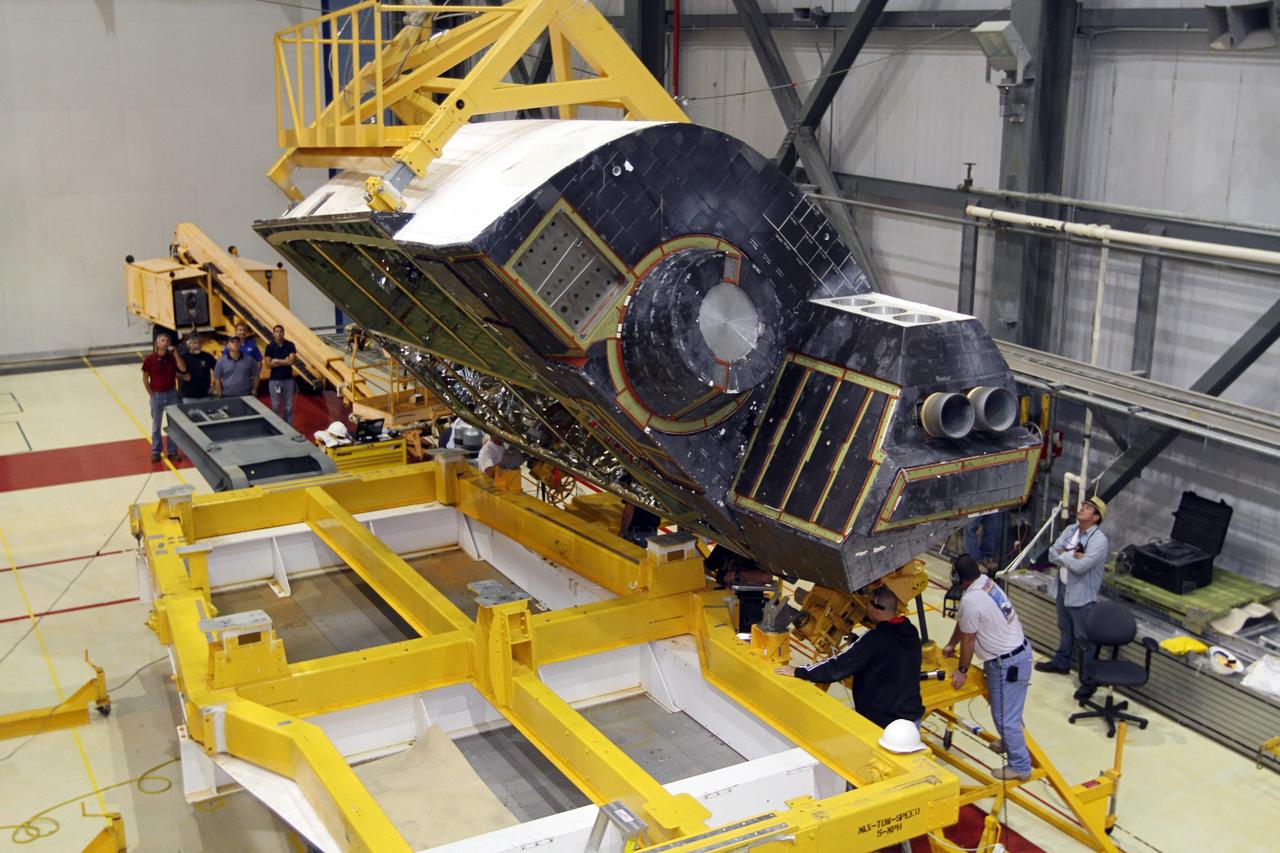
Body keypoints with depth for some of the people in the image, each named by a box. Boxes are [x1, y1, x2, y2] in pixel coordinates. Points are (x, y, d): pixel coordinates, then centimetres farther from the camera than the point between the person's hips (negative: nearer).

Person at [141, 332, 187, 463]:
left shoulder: (172, 357, -3)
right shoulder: (149, 359, -10)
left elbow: (183, 369, -18)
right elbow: (145, 379, -4)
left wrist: (175, 353, -21)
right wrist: (151, 394, -6)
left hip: (172, 394, 2)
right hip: (157, 395, -2)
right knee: (156, 425, 10)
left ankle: (172, 451, 20)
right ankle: (156, 451, 22)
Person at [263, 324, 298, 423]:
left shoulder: (290, 345, -2)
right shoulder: (270, 347, -5)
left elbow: (291, 361, -12)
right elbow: (269, 364, -12)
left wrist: (277, 361, -11)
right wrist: (284, 361, -13)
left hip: (288, 379, 1)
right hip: (275, 380, -1)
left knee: (289, 405, 7)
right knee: (276, 406, 6)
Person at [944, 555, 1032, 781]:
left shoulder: (970, 601, -26)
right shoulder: (987, 583, 2)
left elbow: (967, 639, -14)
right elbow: (963, 623, 16)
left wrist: (962, 671, 0)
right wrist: (951, 645, 27)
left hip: (1007, 663, -10)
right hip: (1020, 650, 10)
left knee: (1005, 716, 2)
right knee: (1009, 709, 27)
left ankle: (1020, 766, 12)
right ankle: (1009, 743, 45)